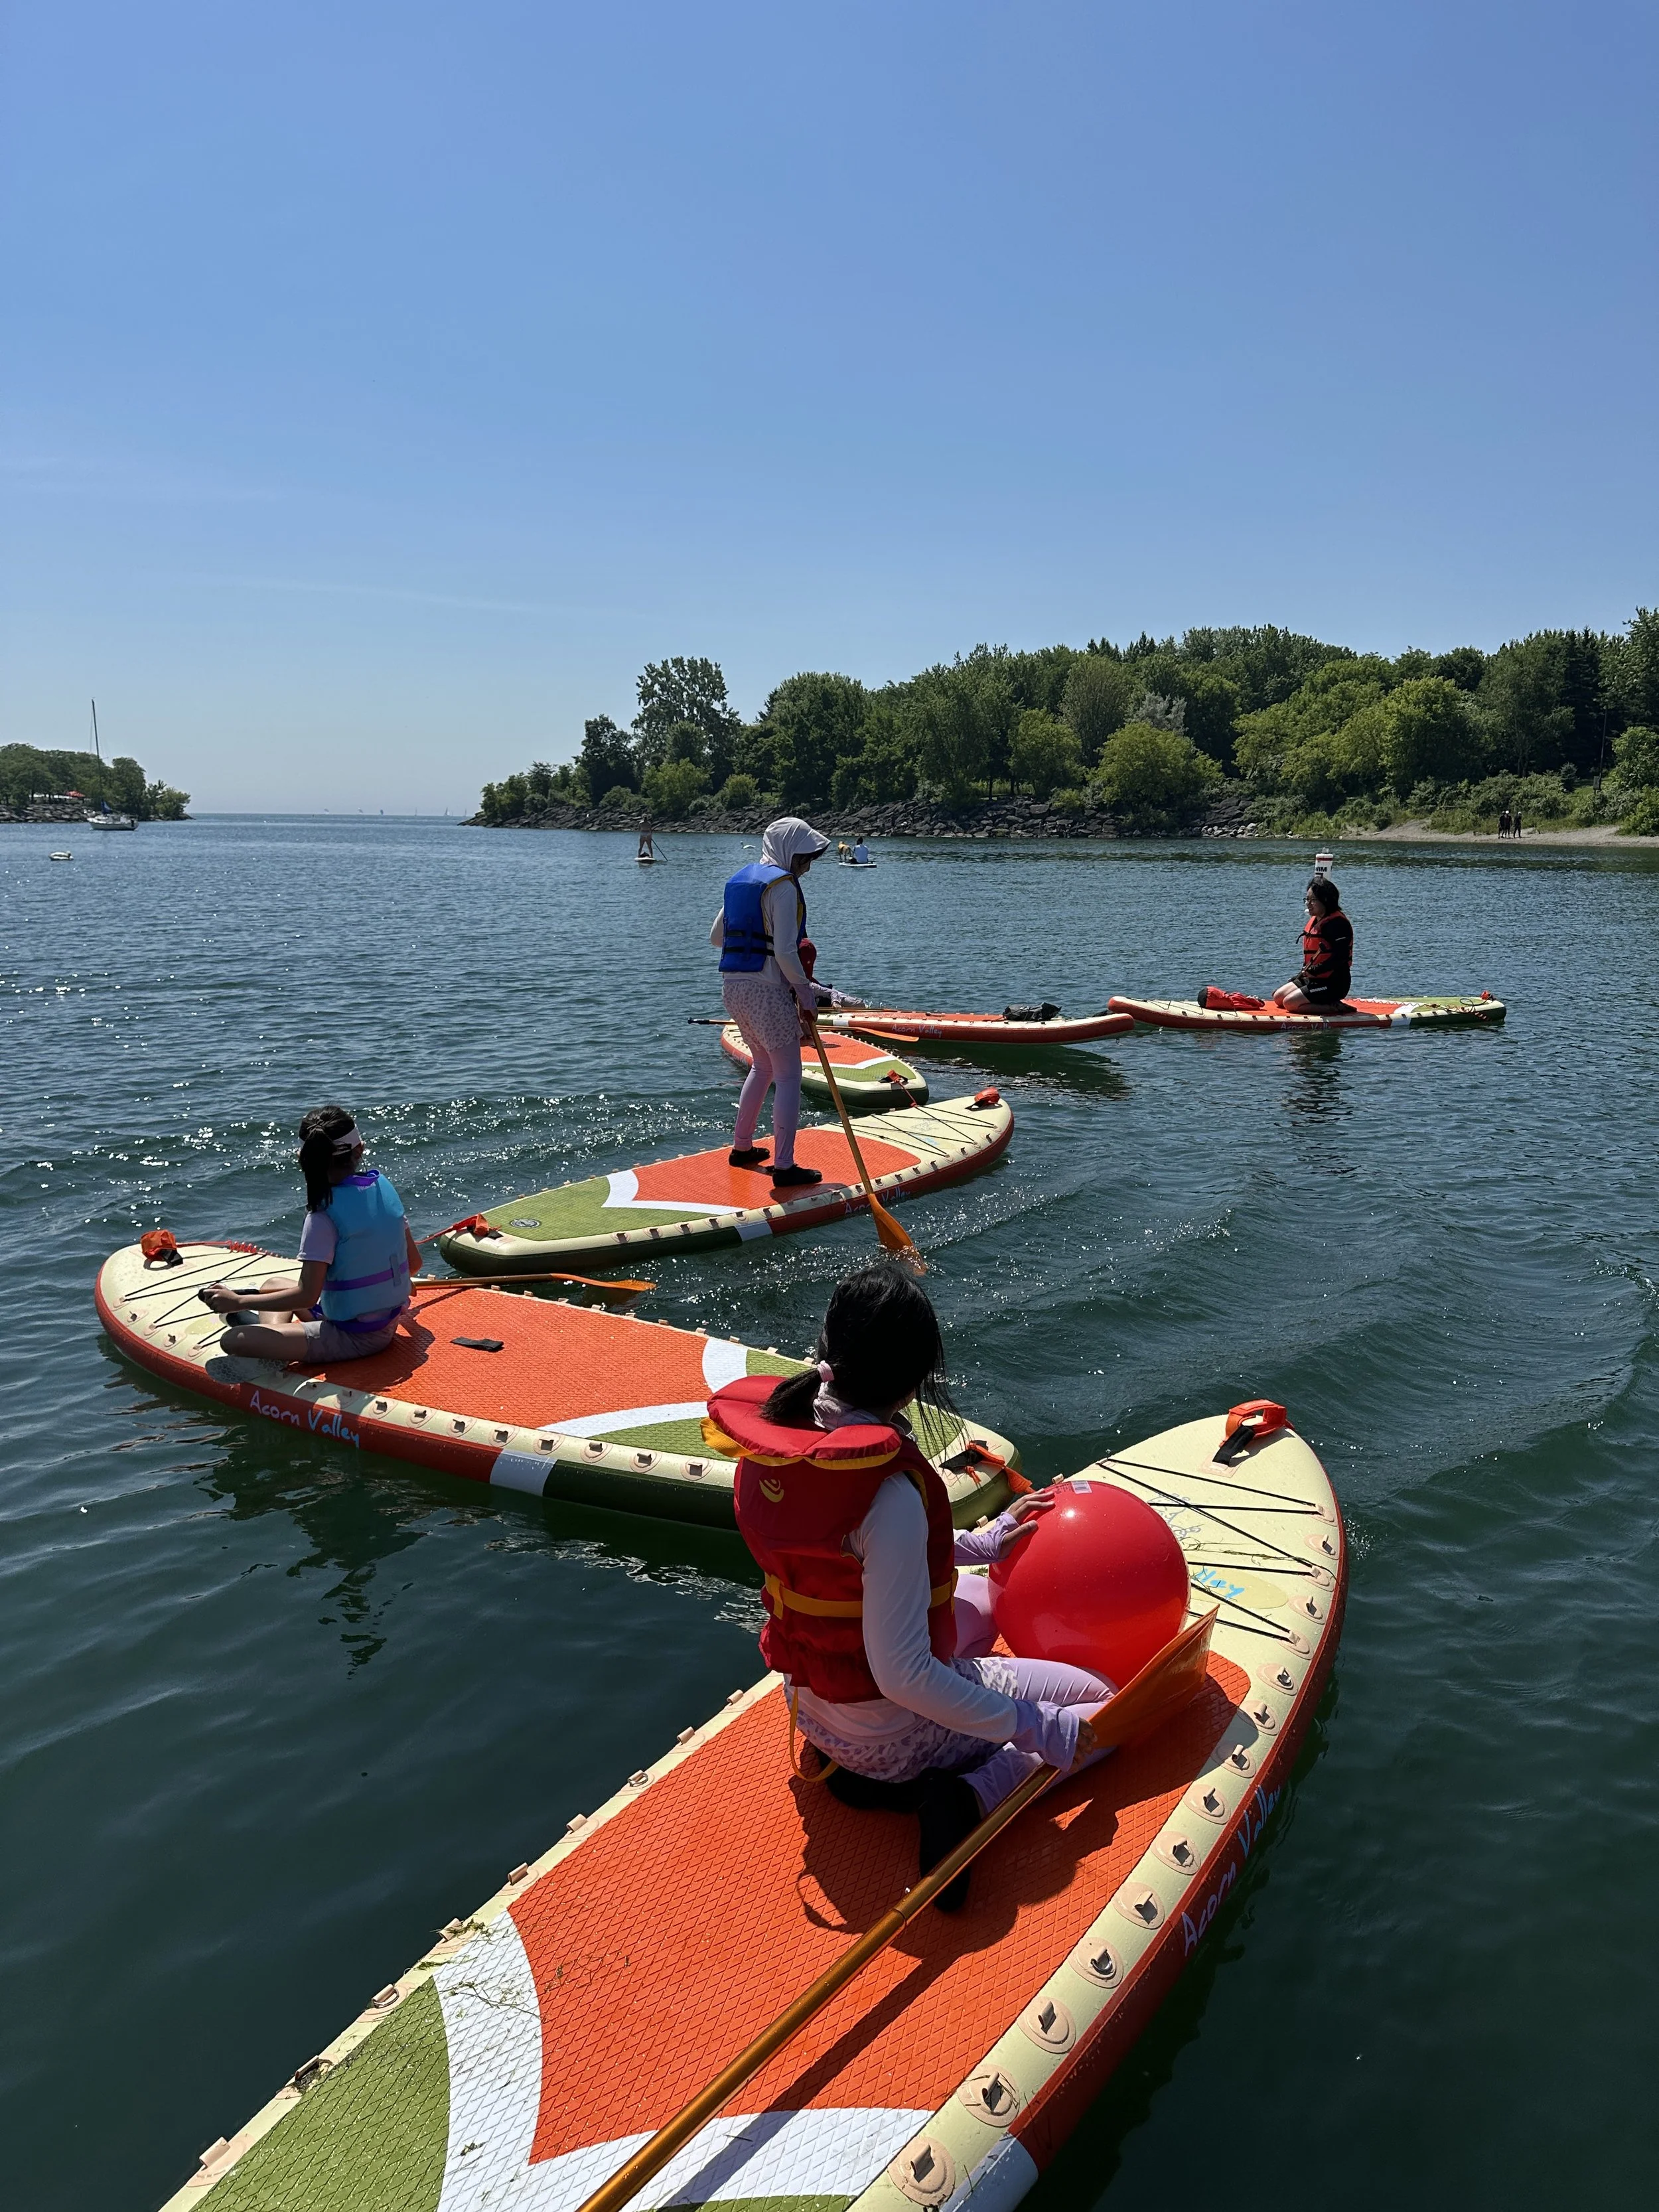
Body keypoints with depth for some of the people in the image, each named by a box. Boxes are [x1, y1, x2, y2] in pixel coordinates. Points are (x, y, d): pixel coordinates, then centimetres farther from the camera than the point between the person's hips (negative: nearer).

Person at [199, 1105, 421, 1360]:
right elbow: (414, 1263, 9)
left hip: (354, 1338, -8)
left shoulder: (325, 1215, -20)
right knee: (272, 1285, 23)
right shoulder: (383, 1186, 0)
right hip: (388, 1326, 8)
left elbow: (307, 1296, -20)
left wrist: (238, 1302, -11)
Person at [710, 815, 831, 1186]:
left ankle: (741, 1147, 31)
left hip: (732, 985, 9)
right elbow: (786, 953, -19)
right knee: (788, 1076, -2)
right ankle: (784, 1167, -2)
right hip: (766, 989, -9)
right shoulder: (783, 885, -12)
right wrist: (807, 996, -10)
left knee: (763, 1065, 24)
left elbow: (716, 937, 19)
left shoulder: (740, 879, 15)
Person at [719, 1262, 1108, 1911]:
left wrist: (981, 1543, 12)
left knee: (984, 1594, 30)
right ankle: (968, 1796, -10)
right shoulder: (890, 1487, -34)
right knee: (1096, 1702, 8)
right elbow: (901, 1674, -31)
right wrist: (1036, 1727, -22)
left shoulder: (777, 1427, -10)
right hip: (888, 1724, -7)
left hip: (808, 1705, 7)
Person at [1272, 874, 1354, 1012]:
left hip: (1334, 984, -10)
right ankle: (1326, 1003, 9)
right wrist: (1305, 972, 7)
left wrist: (1314, 971, -23)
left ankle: (1334, 1008, -10)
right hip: (1313, 979, 10)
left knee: (1290, 1003, -18)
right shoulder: (1314, 921, 12)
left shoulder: (1338, 923, -18)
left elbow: (1340, 958, -25)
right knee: (1278, 997, 9)